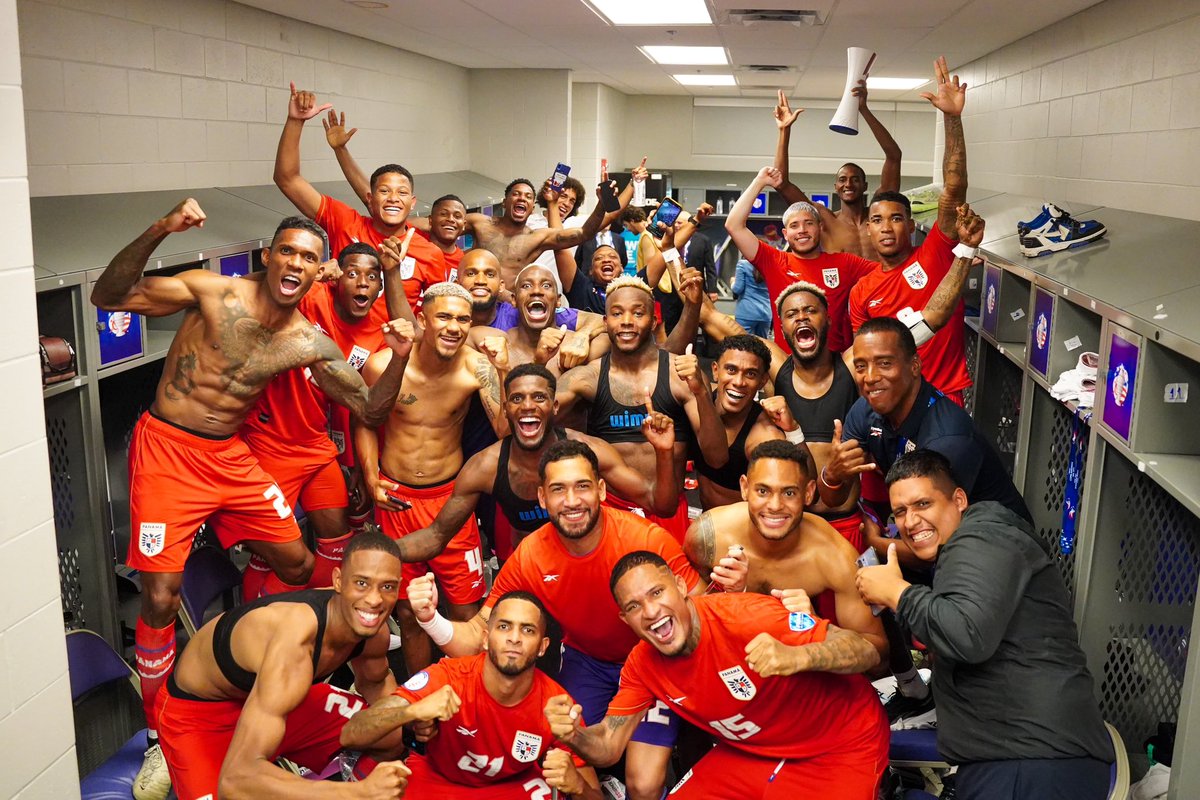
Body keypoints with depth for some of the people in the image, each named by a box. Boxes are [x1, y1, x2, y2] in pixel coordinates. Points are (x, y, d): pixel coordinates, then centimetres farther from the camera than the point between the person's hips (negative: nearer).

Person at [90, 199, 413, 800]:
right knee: (160, 597, -8)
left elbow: (370, 408, 1)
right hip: (166, 451, -4)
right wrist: (159, 232, -26)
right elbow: (107, 297, -13)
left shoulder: (310, 345, -1)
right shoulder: (211, 291, -10)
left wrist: (399, 359, -18)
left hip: (231, 458, 5)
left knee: (298, 565, 8)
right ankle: (161, 740, 11)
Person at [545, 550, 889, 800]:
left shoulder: (743, 617, -30)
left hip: (842, 744, -5)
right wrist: (573, 734, -27)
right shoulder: (642, 665, -10)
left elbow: (867, 652, -29)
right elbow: (607, 748, -5)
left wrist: (798, 656, -49)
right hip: (752, 752, 6)